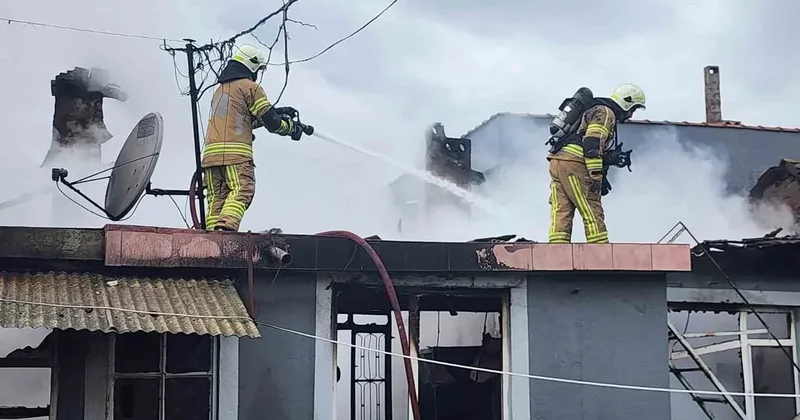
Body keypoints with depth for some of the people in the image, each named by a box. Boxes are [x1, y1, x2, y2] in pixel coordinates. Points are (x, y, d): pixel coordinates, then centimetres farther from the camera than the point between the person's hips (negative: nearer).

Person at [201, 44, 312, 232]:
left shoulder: (220, 89, 28)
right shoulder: (250, 87, 3)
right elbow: (271, 123, -1)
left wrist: (277, 112, 35)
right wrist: (292, 127, 18)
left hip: (211, 151, 7)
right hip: (236, 153, -7)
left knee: (217, 198, 5)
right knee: (242, 191, -15)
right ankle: (226, 225, -37)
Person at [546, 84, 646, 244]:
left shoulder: (594, 110, 29)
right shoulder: (606, 112, -2)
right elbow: (592, 142, -16)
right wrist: (596, 175, -20)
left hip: (556, 159, 9)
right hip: (573, 162, -9)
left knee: (561, 213, 2)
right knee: (592, 213, -7)